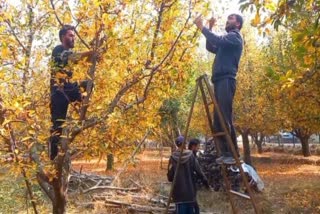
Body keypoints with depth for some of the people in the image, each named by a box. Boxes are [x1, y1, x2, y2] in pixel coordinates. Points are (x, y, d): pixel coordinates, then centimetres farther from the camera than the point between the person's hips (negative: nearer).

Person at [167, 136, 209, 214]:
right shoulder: (190, 155, -6)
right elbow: (198, 171, -5)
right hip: (190, 189, 1)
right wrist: (206, 182, 5)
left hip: (179, 190, 0)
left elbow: (170, 176, -2)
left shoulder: (173, 157, -5)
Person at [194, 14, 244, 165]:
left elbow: (218, 41, -16)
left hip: (226, 80, -9)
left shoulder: (235, 37, 1)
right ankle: (225, 153, 4)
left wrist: (202, 28, -9)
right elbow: (211, 47, 29)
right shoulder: (227, 40, 28)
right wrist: (210, 29, 20)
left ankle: (234, 154, -13)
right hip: (219, 81, 9)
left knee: (225, 118, -14)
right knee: (218, 119, 3)